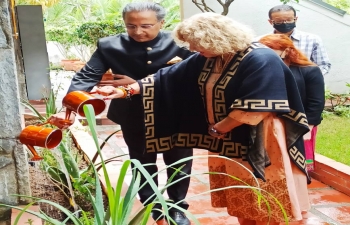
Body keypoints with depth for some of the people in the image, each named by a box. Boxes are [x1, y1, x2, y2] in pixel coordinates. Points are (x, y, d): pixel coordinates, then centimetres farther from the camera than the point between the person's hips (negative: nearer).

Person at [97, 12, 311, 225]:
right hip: (227, 144, 7)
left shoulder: (260, 60, -21)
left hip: (258, 147, -7)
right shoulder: (206, 60, 3)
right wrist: (126, 90, -1)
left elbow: (253, 109, -24)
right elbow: (168, 78, 4)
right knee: (243, 208, 19)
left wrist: (217, 129, -12)